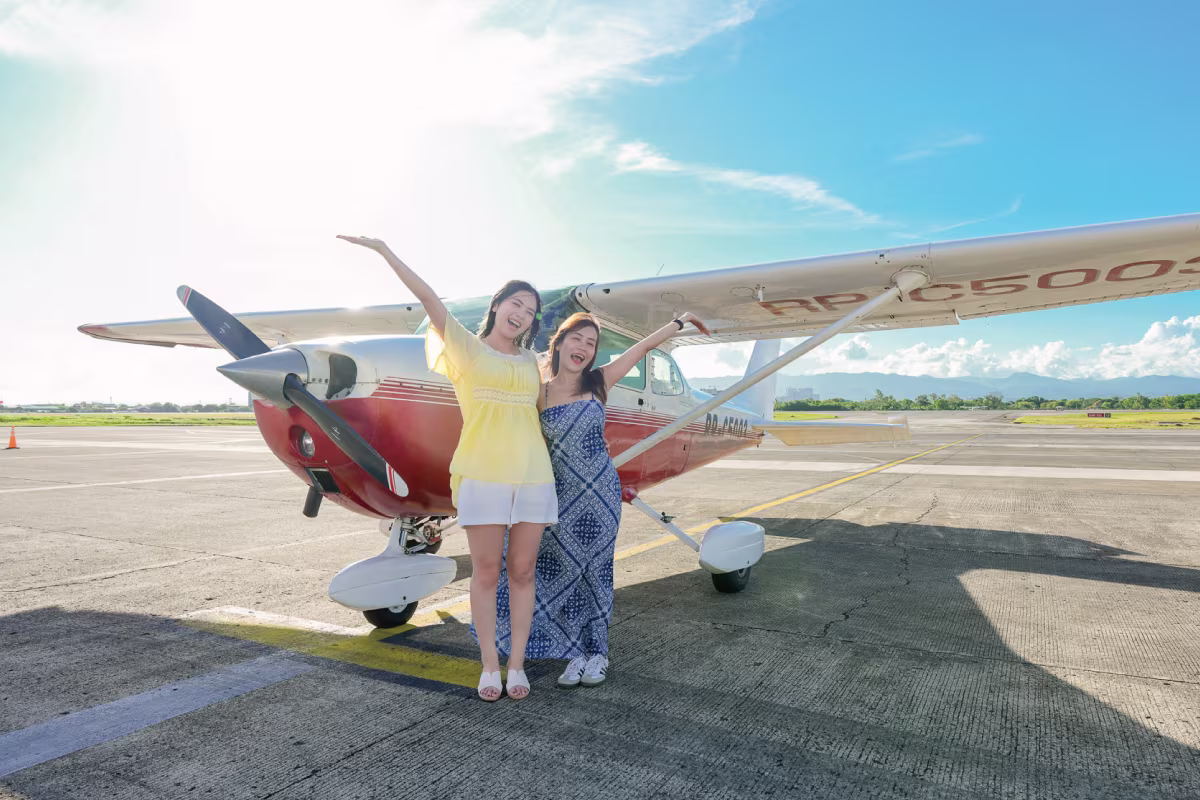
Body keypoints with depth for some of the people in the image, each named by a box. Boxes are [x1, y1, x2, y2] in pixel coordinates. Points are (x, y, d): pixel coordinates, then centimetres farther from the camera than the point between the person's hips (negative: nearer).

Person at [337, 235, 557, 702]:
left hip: (533, 476, 4)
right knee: (486, 572, 3)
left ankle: (517, 664, 20)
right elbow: (429, 299, -4)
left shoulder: (530, 361, 17)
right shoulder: (466, 347, 5)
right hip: (482, 476, -4)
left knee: (522, 571, 7)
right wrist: (385, 251, -10)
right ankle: (489, 664, 19)